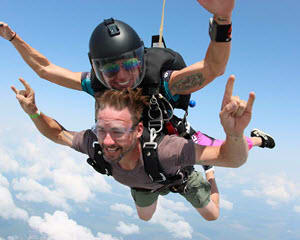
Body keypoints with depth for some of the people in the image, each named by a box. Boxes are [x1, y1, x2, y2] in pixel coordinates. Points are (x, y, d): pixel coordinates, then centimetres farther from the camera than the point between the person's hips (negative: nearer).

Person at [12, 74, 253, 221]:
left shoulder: (163, 149, -54)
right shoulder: (96, 144, -42)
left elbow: (234, 159, -54)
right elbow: (58, 134, -21)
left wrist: (235, 134, -77)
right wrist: (33, 112, -39)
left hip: (178, 174, -3)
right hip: (143, 183, 3)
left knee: (212, 215, 24)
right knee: (145, 217, 34)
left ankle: (208, 172, 49)